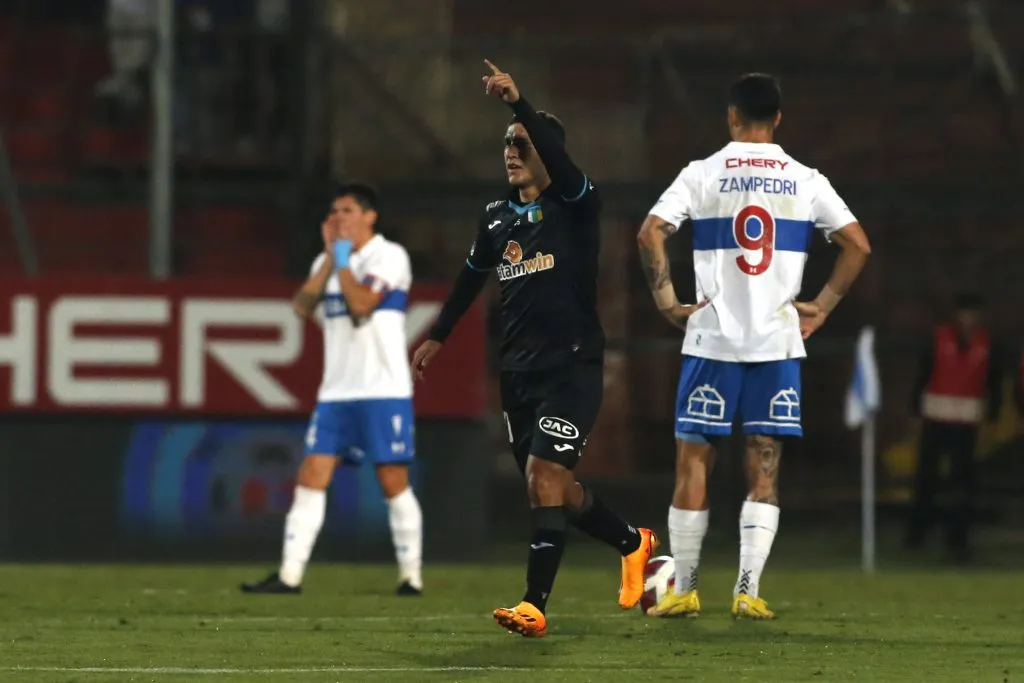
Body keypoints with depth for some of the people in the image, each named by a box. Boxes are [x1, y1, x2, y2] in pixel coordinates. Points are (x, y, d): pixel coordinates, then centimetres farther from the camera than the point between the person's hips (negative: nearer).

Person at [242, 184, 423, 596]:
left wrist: (342, 260, -8)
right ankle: (289, 575, -4)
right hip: (336, 391, 6)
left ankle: (411, 575, 6)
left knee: (394, 482, -3)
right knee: (311, 477, -2)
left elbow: (362, 303, -19)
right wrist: (330, 258, -5)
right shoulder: (329, 261, 15)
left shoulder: (389, 256, -5)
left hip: (383, 391, -6)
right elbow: (303, 307, 0)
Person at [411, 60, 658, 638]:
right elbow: (472, 277, 28)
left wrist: (519, 103, -38)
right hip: (520, 370, 7)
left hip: (573, 366, -7)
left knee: (544, 475, -17)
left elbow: (559, 162, -28)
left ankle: (536, 605, -18)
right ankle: (634, 543, 35)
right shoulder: (497, 217, 12)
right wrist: (439, 336, 36)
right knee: (552, 488, 11)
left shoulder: (575, 205, -6)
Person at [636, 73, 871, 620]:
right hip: (778, 339, 1)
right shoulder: (805, 181, 5)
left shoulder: (703, 175, 0)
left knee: (693, 460, 6)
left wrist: (667, 303, -2)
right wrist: (820, 308, 7)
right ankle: (748, 590, -6)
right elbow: (857, 244, 2)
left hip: (712, 337, -1)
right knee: (764, 468, 4)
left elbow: (649, 234, -10)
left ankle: (683, 590, 8)